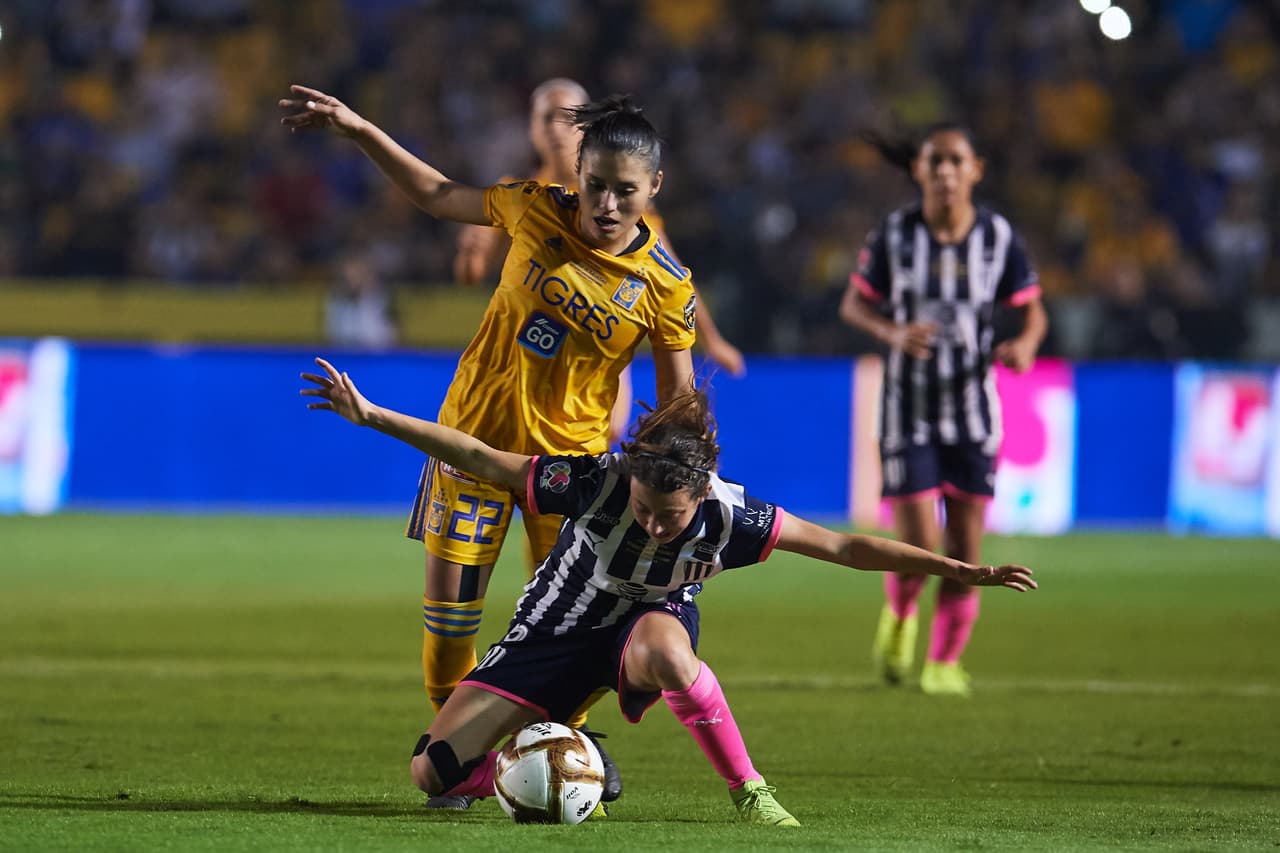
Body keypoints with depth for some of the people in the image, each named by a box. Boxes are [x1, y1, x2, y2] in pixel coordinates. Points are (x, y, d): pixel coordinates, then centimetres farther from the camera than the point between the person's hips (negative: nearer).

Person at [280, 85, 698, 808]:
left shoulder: (667, 285, -13)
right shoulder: (538, 211, -10)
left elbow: (679, 398, -6)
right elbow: (438, 194, 5)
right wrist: (358, 129, -1)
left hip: (571, 454, -1)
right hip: (478, 434, 1)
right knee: (450, 597, 1)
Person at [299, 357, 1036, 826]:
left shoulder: (727, 515, -27)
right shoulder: (594, 481, -31)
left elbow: (844, 547, -20)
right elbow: (478, 457, -23)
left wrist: (956, 569, -24)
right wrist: (369, 416, -26)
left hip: (652, 619, -1)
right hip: (561, 626, 1)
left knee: (663, 649, -44)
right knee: (434, 772, -9)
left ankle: (750, 792, -27)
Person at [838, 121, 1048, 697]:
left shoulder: (999, 237, -5)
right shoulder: (895, 234, -8)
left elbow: (1031, 311, 4)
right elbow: (854, 305, 2)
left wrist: (1024, 344, -18)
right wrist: (894, 333, -18)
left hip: (973, 411, 1)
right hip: (908, 410, -1)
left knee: (965, 550, 1)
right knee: (918, 547, -10)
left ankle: (945, 661, 18)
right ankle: (898, 615, 24)